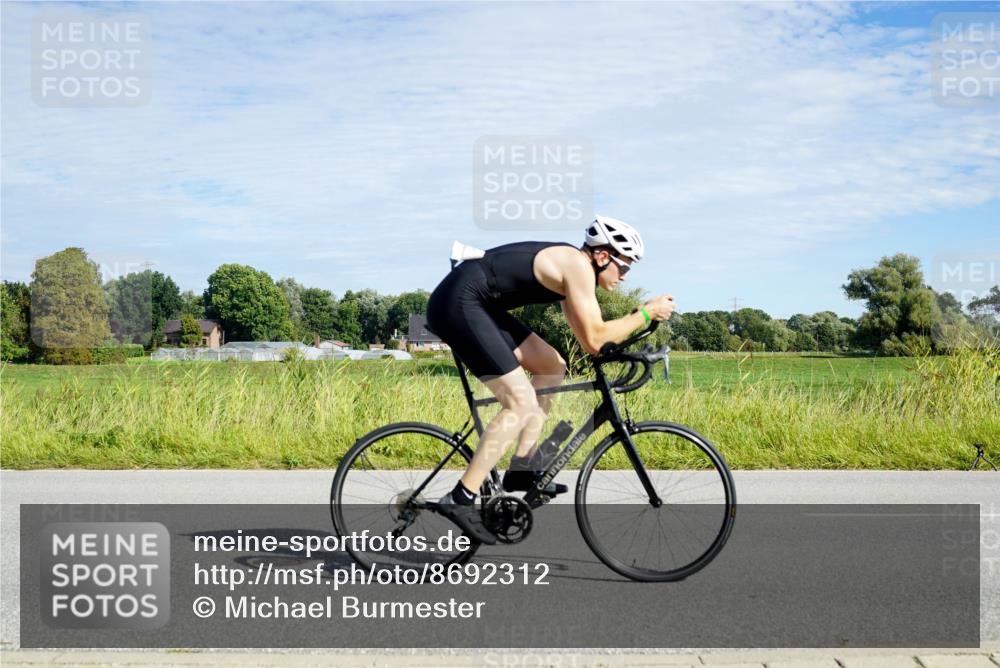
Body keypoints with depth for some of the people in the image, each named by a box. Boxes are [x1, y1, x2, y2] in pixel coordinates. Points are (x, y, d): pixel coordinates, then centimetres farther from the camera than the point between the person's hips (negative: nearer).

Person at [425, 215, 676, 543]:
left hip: (475, 304, 10)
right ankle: (460, 499, -12)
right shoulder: (579, 266, -12)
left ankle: (522, 468, 13)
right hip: (458, 303, -10)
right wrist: (646, 313, -5)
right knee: (521, 404, -13)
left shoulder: (569, 264, 17)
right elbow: (593, 340, -14)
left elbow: (586, 337, 22)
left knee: (551, 367, 14)